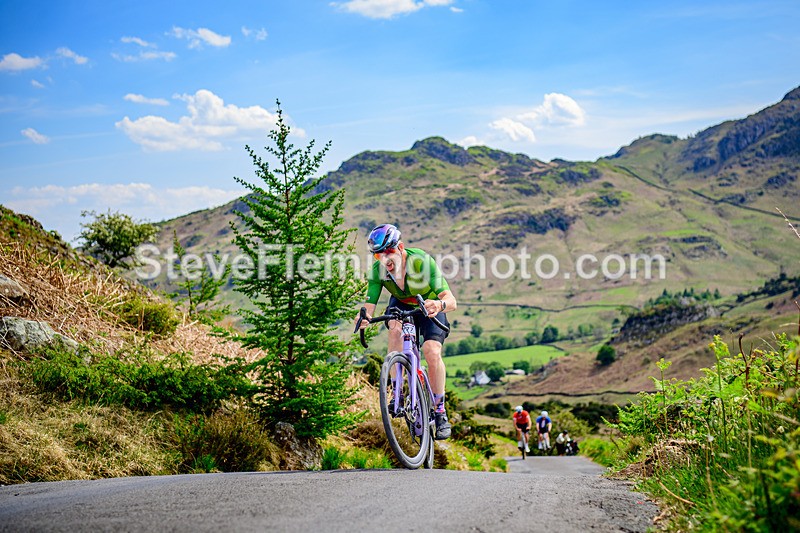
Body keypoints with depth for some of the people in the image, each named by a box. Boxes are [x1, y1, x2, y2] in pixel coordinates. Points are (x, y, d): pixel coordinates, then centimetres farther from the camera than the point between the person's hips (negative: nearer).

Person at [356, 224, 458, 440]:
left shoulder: (422, 261, -35)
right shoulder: (377, 270, -25)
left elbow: (452, 301, -41)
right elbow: (370, 304, -27)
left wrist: (440, 305, -64)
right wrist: (365, 316, -51)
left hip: (430, 305, -2)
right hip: (402, 304, 2)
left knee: (432, 352, -23)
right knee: (395, 329, -32)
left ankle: (440, 412, -5)